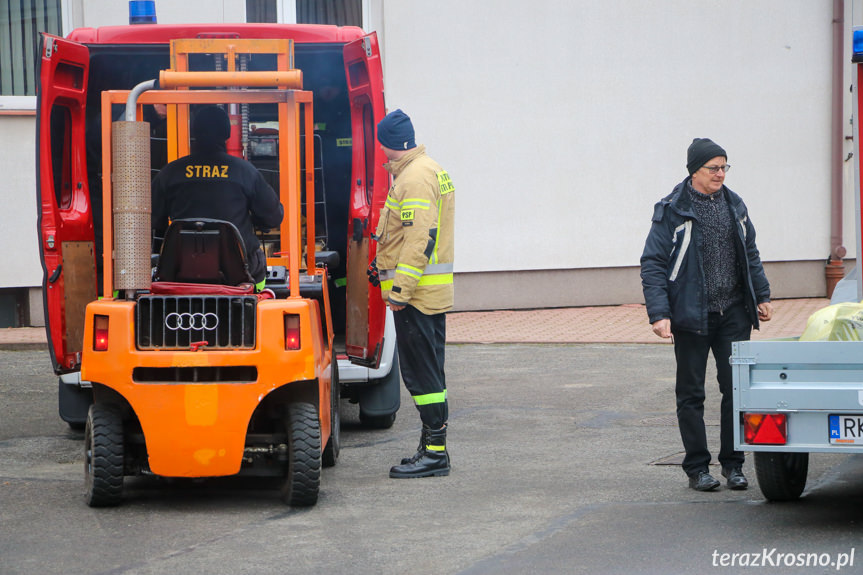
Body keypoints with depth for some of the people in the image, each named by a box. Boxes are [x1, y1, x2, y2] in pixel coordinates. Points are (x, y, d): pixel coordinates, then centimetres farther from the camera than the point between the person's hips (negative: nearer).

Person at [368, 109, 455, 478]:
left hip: (416, 295, -10)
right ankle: (433, 450, 18)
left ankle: (434, 452, -6)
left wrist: (400, 290, -22)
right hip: (433, 292, 10)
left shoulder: (416, 177, -15)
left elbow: (420, 237, -23)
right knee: (428, 374, 13)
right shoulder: (431, 170, 17)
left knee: (421, 374, -7)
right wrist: (383, 266, 29)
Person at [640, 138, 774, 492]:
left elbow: (750, 255, 22)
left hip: (734, 313, 4)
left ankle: (733, 464, 12)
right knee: (691, 394, 3)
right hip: (692, 316, -4)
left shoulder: (734, 205, 10)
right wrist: (659, 314, -15)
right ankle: (697, 468, 12)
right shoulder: (672, 211, -6)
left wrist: (761, 297, 19)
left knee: (736, 388, 2)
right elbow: (652, 264, -7)